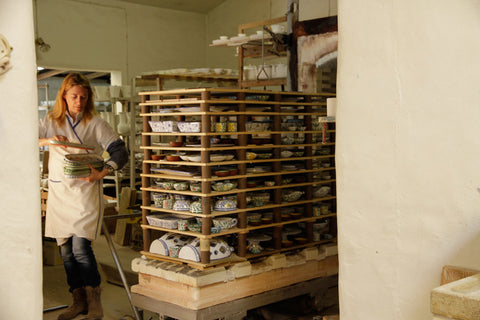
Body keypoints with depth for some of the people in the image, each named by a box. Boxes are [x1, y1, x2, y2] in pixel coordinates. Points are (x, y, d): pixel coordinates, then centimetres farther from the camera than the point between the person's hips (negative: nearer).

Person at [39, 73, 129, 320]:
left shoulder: (95, 123, -1)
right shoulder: (50, 122, 9)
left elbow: (120, 152, -4)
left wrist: (102, 172, -19)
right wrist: (47, 140, -15)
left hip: (85, 191, -4)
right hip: (58, 192, 4)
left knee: (80, 246, -13)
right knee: (65, 249, 7)